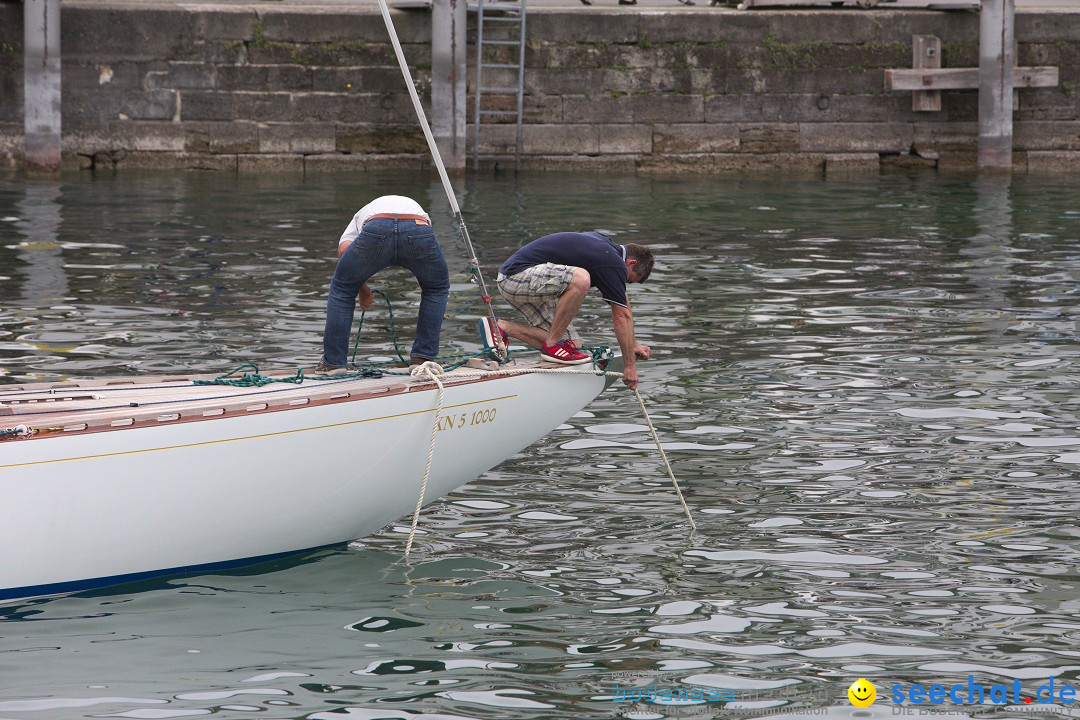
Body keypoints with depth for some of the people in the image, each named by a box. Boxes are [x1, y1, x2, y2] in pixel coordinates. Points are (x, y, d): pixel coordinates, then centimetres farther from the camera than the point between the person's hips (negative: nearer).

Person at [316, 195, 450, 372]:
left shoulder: (362, 214, 42)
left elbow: (343, 250, 17)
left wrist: (362, 290, 30)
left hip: (376, 231, -1)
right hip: (418, 230, 1)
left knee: (342, 289, 24)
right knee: (437, 288, 32)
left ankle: (333, 362, 24)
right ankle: (423, 359, 28)